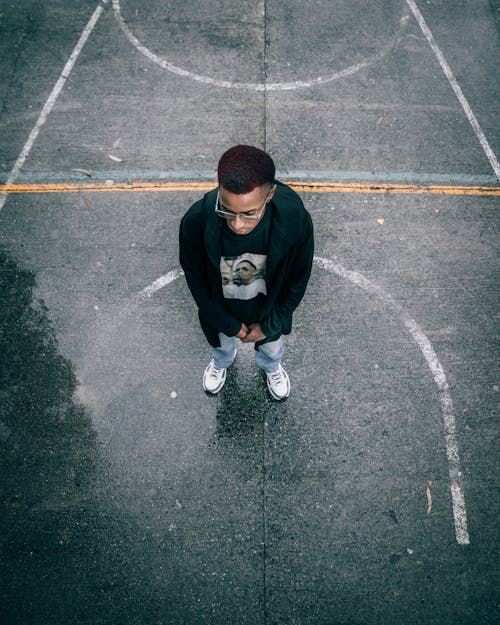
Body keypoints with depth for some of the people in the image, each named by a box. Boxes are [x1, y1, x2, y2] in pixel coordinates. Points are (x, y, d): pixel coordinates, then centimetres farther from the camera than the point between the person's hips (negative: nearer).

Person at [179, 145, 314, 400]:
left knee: (271, 346, 34)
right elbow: (195, 278, -17)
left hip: (269, 308, 1)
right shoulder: (196, 221, -38)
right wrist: (227, 322, -10)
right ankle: (221, 362, 73)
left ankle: (271, 367, 72)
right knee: (223, 343, 34)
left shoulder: (295, 219, -37)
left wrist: (270, 324, -9)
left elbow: (298, 279, -17)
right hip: (221, 310, 0)